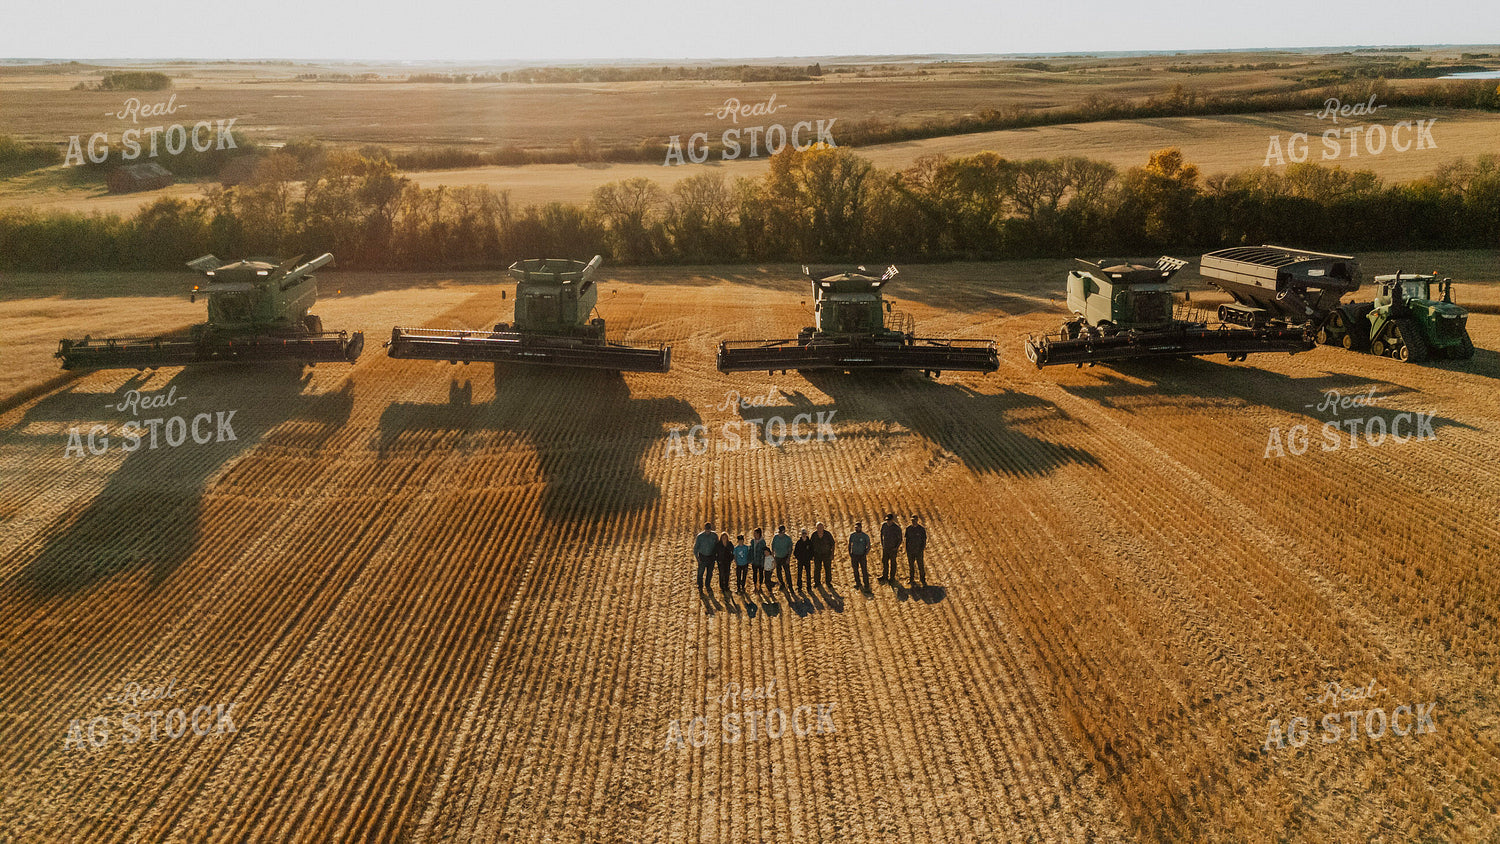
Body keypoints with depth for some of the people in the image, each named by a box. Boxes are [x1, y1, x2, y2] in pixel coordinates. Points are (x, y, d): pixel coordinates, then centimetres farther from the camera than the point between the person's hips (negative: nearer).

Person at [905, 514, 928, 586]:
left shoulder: (922, 529, -9)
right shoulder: (908, 528, 0)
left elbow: (924, 540, -4)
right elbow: (907, 539, 6)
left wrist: (922, 550, -11)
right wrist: (906, 550, 4)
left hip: (919, 551, -2)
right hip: (910, 551, 3)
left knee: (921, 566, 2)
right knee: (911, 565, 10)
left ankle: (923, 580, 16)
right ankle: (912, 579, 23)